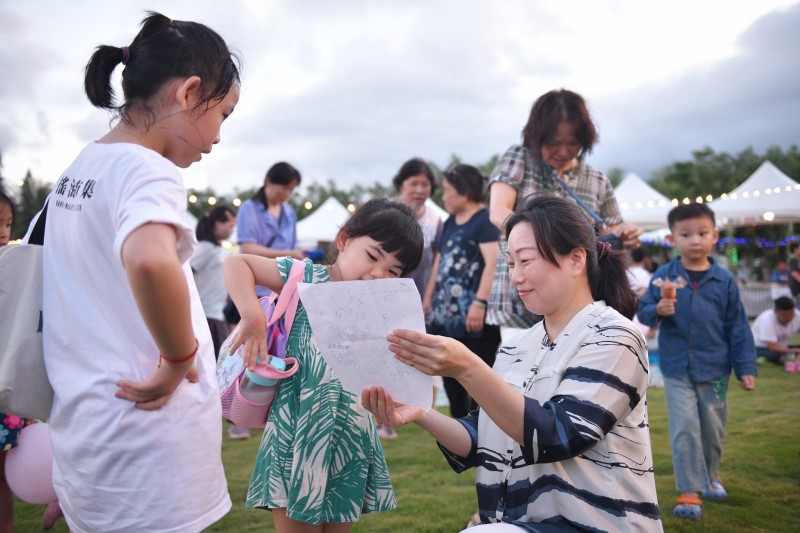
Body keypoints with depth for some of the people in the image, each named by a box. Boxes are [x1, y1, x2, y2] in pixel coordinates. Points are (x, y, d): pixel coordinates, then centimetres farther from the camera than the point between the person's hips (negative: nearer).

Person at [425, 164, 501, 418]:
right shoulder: (450, 222, 18)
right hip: (447, 314, 9)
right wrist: (429, 298, 21)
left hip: (473, 316, -9)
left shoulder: (486, 220, -8)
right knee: (451, 376, 14)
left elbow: (493, 263, -18)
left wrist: (480, 303, -25)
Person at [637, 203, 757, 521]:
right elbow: (643, 312, -4)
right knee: (684, 430, -3)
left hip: (715, 368, 2)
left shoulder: (724, 280, -2)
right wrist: (658, 310, -26)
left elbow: (737, 326, 2)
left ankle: (710, 475, 41)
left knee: (713, 429, 16)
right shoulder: (663, 277, -5)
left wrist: (745, 367, 1)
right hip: (677, 368, -2)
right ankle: (689, 491, 7)